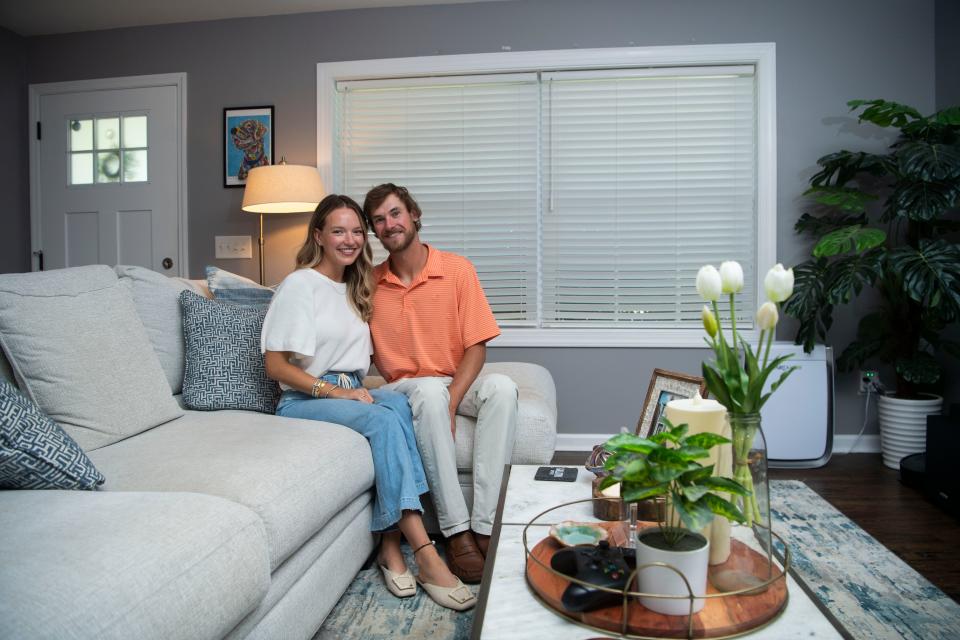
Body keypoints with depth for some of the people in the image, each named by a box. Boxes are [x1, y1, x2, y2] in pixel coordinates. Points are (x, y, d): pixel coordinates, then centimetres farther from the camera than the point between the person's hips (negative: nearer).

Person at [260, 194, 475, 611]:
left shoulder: (355, 288, 18)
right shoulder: (300, 284, -4)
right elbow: (275, 365, -9)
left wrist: (357, 388, 1)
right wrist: (336, 391, -17)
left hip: (350, 394, 5)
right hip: (303, 401, -5)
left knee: (397, 403, -30)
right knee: (384, 418, -33)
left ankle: (391, 543, -30)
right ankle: (424, 553, -34)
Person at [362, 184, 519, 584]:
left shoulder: (457, 270, -4)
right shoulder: (370, 284, 2)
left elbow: (476, 348, -6)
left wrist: (449, 403, -21)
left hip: (457, 383, 1)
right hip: (403, 389, 0)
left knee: (501, 387, -31)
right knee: (429, 389, -36)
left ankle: (485, 525, -31)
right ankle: (457, 531, -31)